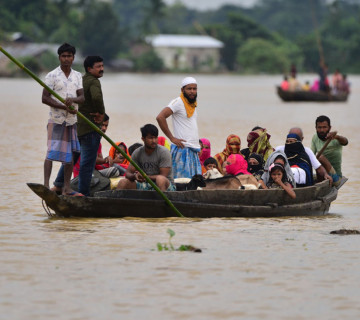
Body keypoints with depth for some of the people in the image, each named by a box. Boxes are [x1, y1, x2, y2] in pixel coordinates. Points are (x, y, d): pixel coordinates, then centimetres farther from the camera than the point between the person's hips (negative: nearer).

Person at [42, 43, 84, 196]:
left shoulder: (77, 76, 11)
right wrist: (64, 107, -18)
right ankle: (46, 185, -15)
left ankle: (66, 187, 12)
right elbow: (45, 98, -10)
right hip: (56, 120, -5)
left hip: (72, 120, 5)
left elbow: (82, 97, 3)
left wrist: (73, 99, -21)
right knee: (52, 153, -12)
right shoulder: (52, 76, -5)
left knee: (70, 154, 6)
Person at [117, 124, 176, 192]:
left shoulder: (164, 152, -11)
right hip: (146, 185, 4)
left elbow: (163, 176, -17)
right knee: (123, 182, -14)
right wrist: (134, 176, -23)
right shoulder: (137, 153, 2)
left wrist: (146, 177, -29)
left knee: (160, 179, -39)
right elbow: (128, 173, 2)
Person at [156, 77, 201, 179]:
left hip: (194, 149, 8)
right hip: (183, 148, -8)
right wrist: (172, 138, -16)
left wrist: (197, 147, 16)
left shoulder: (193, 104, 17)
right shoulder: (178, 102, -8)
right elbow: (160, 117, -19)